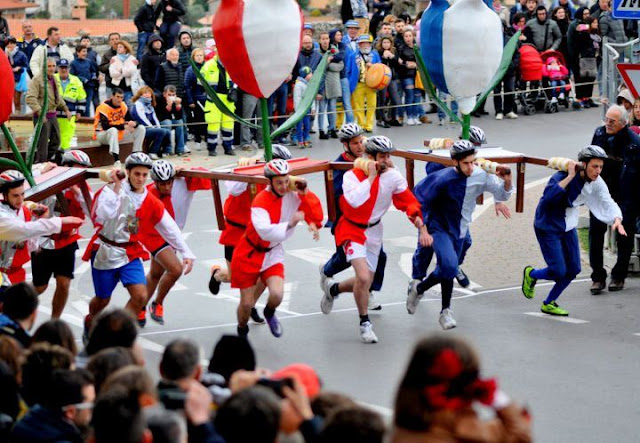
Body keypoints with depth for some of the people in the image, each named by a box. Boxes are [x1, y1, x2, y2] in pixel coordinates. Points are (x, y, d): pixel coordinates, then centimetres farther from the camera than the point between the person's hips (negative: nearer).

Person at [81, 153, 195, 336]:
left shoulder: (151, 203, 1)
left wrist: (186, 253, 3)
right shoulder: (112, 189, -10)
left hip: (130, 253, 3)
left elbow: (170, 228, 6)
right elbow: (104, 215, -28)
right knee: (103, 300, 11)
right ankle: (89, 322, 45)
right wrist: (117, 187, -26)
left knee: (140, 295, -16)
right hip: (105, 251, -3)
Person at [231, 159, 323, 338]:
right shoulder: (261, 201, -24)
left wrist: (305, 193, -20)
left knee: (277, 294, -20)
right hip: (249, 254, -3)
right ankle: (242, 331, 35)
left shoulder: (292, 195, -9)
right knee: (247, 303, 2)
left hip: (272, 253, 3)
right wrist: (289, 224, -44)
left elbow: (316, 218, -13)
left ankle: (269, 313, 18)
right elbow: (265, 231, -38)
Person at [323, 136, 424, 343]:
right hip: (352, 229, -5)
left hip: (374, 231, 5)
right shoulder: (352, 176, -20)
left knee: (365, 283, 11)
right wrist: (371, 177, -31)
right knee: (363, 278, -21)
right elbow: (355, 201, -38)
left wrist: (416, 216, -17)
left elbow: (407, 199, 3)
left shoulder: (393, 176, -7)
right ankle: (365, 324, -3)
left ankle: (333, 290, 42)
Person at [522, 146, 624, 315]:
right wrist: (570, 177, -45)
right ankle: (530, 274, 22)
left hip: (568, 228, 7)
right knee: (558, 272, -11)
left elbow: (608, 203, -8)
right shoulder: (561, 176, -29)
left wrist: (617, 220, -29)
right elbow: (548, 198, -45)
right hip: (548, 228, -7)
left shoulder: (596, 182, -9)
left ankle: (548, 304, 27)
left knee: (573, 270, 6)